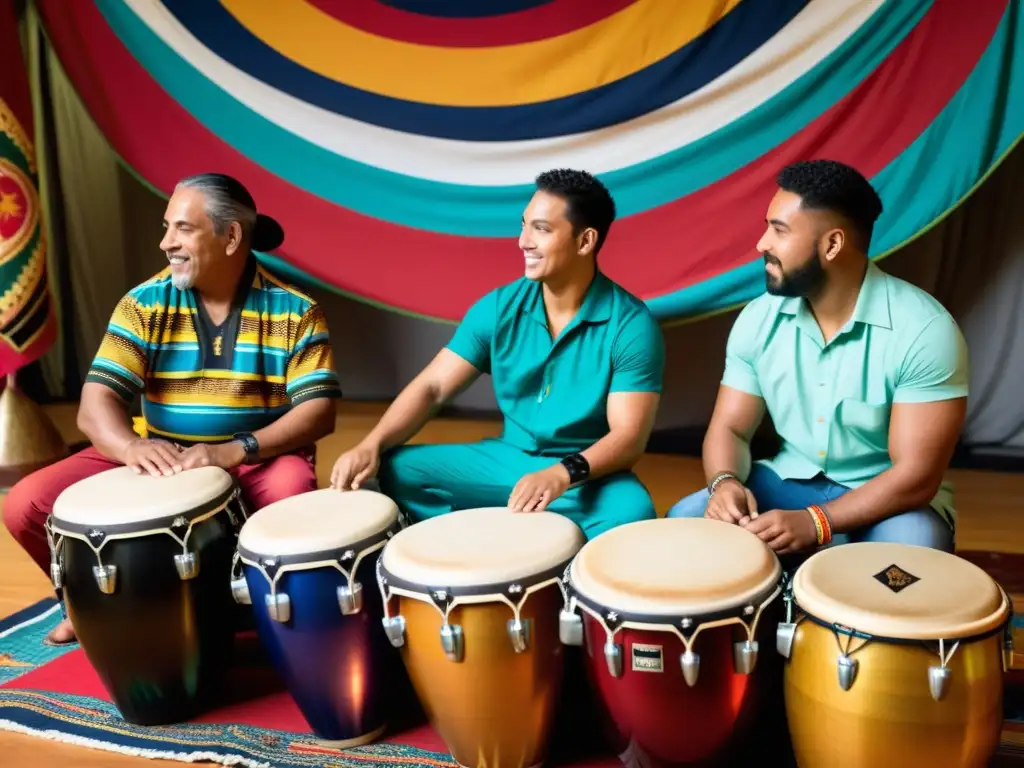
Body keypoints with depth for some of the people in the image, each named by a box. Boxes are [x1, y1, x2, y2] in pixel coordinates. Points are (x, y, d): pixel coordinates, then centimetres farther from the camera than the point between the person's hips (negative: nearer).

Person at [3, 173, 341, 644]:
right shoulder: (144, 304, -4)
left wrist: (236, 451, -31)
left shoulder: (294, 311, -8)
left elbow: (318, 410, -15)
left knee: (292, 494, -37)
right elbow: (96, 403, -10)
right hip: (156, 456, 3)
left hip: (259, 458, -2)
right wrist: (131, 447, -34)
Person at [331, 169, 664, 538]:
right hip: (507, 459, 4)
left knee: (631, 512, -37)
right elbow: (431, 387, -4)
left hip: (590, 472, -3)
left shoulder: (631, 325, -14)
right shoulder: (499, 307, -3)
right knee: (393, 469, -14)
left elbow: (629, 436, -20)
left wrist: (564, 474, -40)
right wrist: (371, 445, -21)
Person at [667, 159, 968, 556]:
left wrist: (813, 523, -33)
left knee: (909, 549, -36)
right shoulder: (758, 319, -6)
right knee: (686, 519, -21)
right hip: (790, 481, 4)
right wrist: (725, 482, -25)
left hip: (887, 500, -3)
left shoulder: (923, 329, -20)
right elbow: (729, 428, -1)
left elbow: (916, 475, -22)